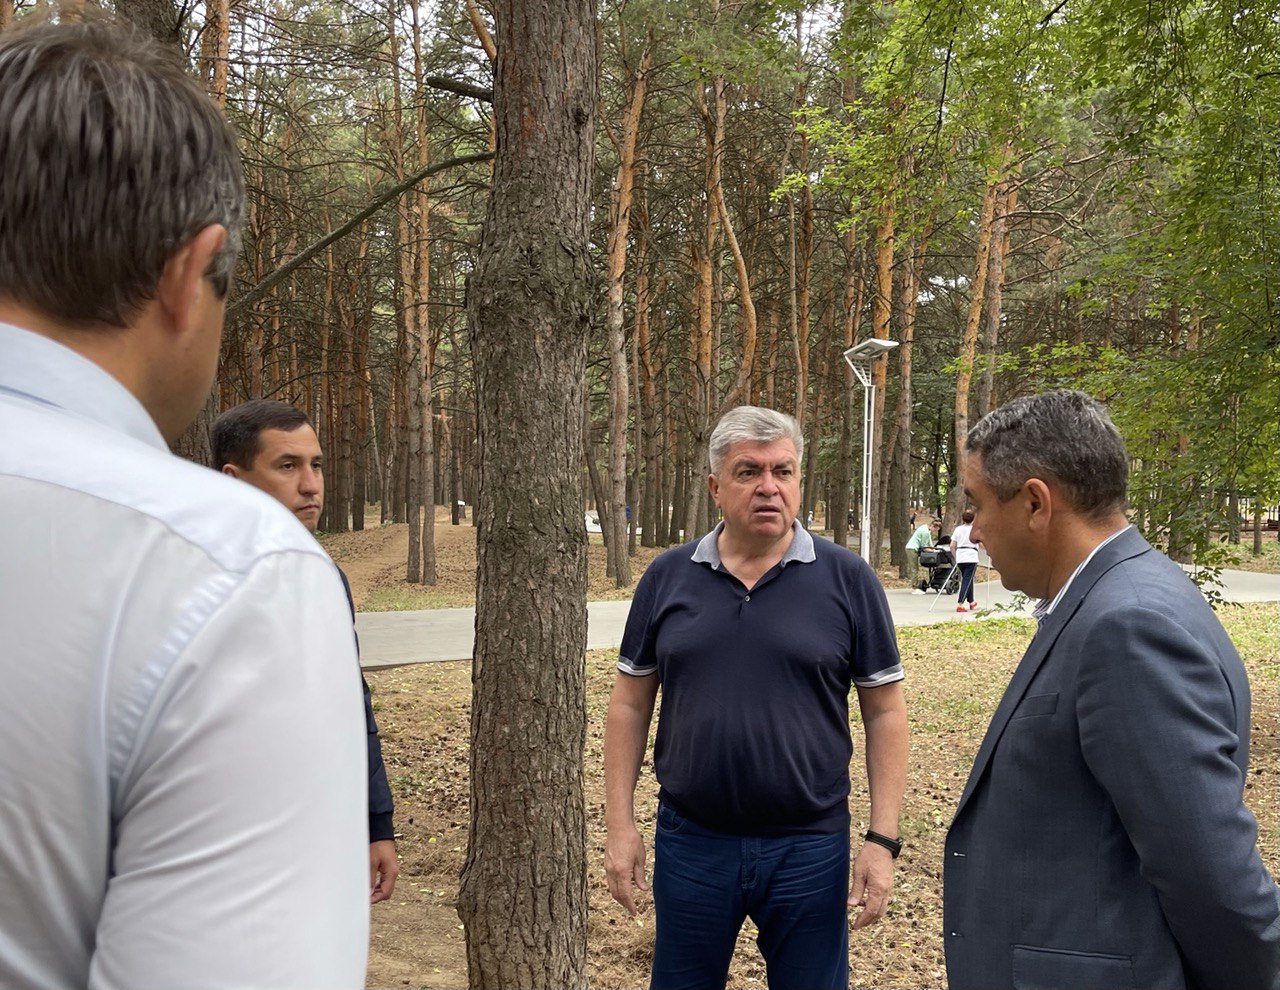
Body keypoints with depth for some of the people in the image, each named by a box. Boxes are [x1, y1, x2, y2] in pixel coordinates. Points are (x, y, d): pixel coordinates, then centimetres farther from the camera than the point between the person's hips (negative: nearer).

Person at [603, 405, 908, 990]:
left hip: (809, 847, -1)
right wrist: (619, 824, 1)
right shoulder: (667, 578, 0)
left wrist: (882, 840, -6)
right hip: (689, 843, 2)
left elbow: (885, 712, -2)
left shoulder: (846, 579, -5)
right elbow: (630, 705, 5)